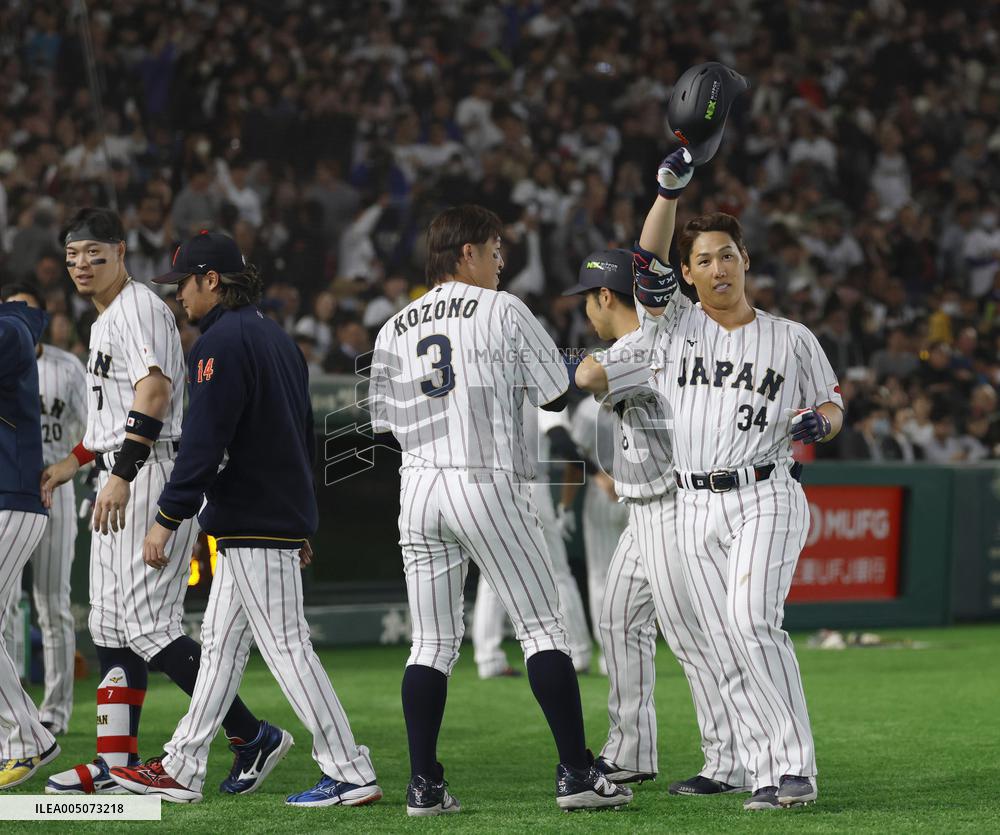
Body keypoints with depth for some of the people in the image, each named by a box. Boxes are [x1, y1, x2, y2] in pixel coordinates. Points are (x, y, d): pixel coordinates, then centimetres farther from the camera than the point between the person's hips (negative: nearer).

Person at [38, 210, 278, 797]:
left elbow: (153, 391, -25)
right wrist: (75, 462, 32)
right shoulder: (106, 321, 21)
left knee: (148, 624, -14)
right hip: (123, 479, 11)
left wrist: (121, 475, -32)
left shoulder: (140, 308, -11)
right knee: (111, 622, 9)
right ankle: (117, 763, 12)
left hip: (151, 473, -11)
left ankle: (251, 735, -10)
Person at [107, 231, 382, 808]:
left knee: (286, 645, -10)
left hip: (253, 522, -10)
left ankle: (352, 775, -12)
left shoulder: (222, 341, -13)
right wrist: (300, 523, 25)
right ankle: (182, 770, 18)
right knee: (220, 643, 13)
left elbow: (203, 442, -20)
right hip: (284, 515, 10)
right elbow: (303, 436, 22)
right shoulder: (278, 338, 17)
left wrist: (167, 519, -18)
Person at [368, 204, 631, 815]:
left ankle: (425, 785, 3)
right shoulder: (503, 311, 0)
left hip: (418, 488, 5)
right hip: (488, 484, -5)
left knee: (432, 642, 8)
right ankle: (576, 774, -2)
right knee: (542, 626, 1)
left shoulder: (395, 330, 12)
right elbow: (558, 395, 3)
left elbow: (388, 425, 12)